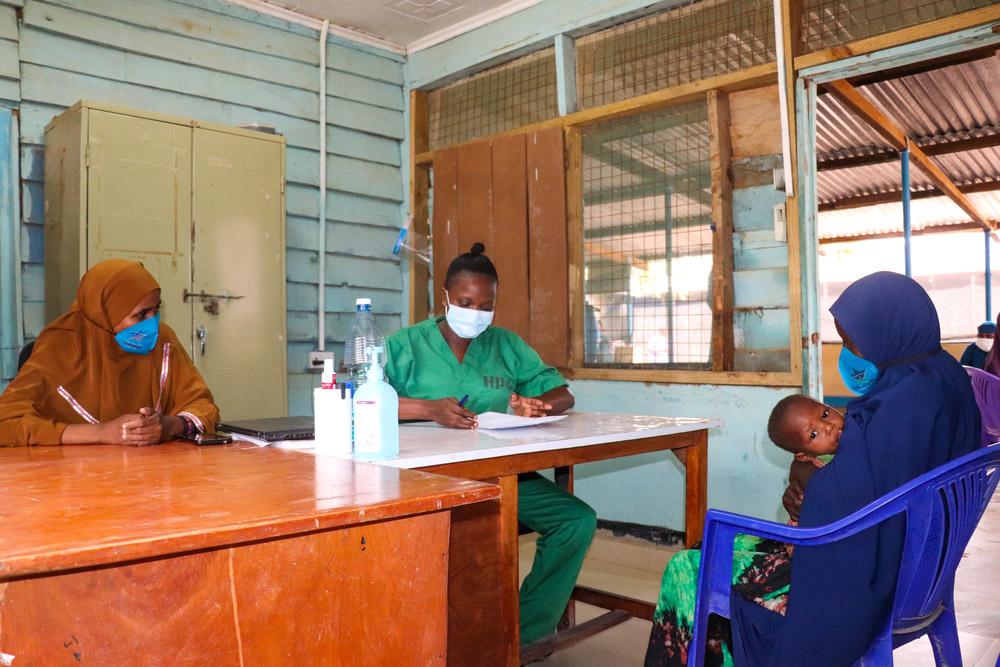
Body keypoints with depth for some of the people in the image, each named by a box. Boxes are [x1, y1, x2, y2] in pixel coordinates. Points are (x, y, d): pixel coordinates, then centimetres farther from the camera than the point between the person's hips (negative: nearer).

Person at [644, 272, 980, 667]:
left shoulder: (902, 402, -28)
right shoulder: (942, 377, 4)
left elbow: (846, 503, -28)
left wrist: (808, 479, -8)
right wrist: (809, 487, -3)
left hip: (858, 578, -10)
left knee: (685, 574, 0)